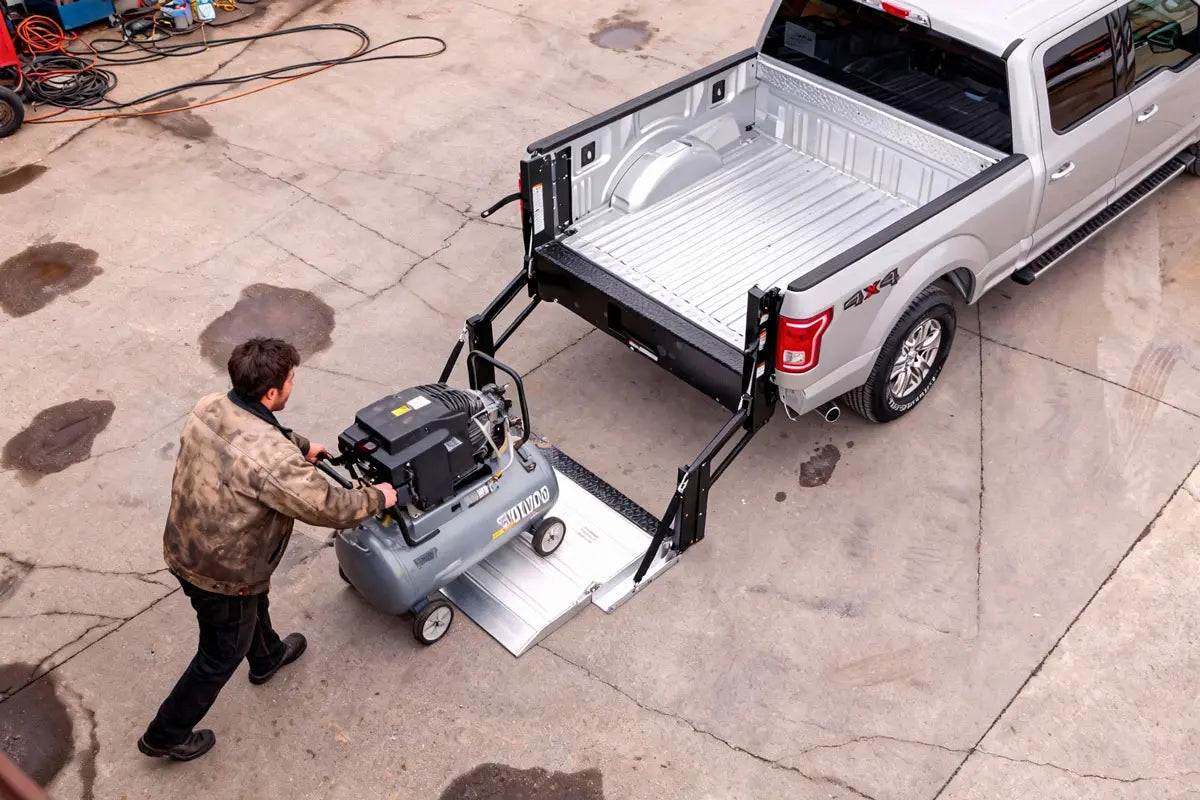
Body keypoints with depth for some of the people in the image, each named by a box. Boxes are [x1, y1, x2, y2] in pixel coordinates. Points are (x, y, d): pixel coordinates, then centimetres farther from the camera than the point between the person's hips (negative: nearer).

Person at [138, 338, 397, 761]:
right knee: (222, 654, 20)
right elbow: (328, 507, -24)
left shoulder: (208, 409, -13)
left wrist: (300, 446, 20)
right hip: (222, 574, -8)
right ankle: (166, 736, 39)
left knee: (254, 602, 36)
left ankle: (267, 658, 65)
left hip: (182, 548, 8)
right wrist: (377, 498, -7)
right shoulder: (274, 460, -37)